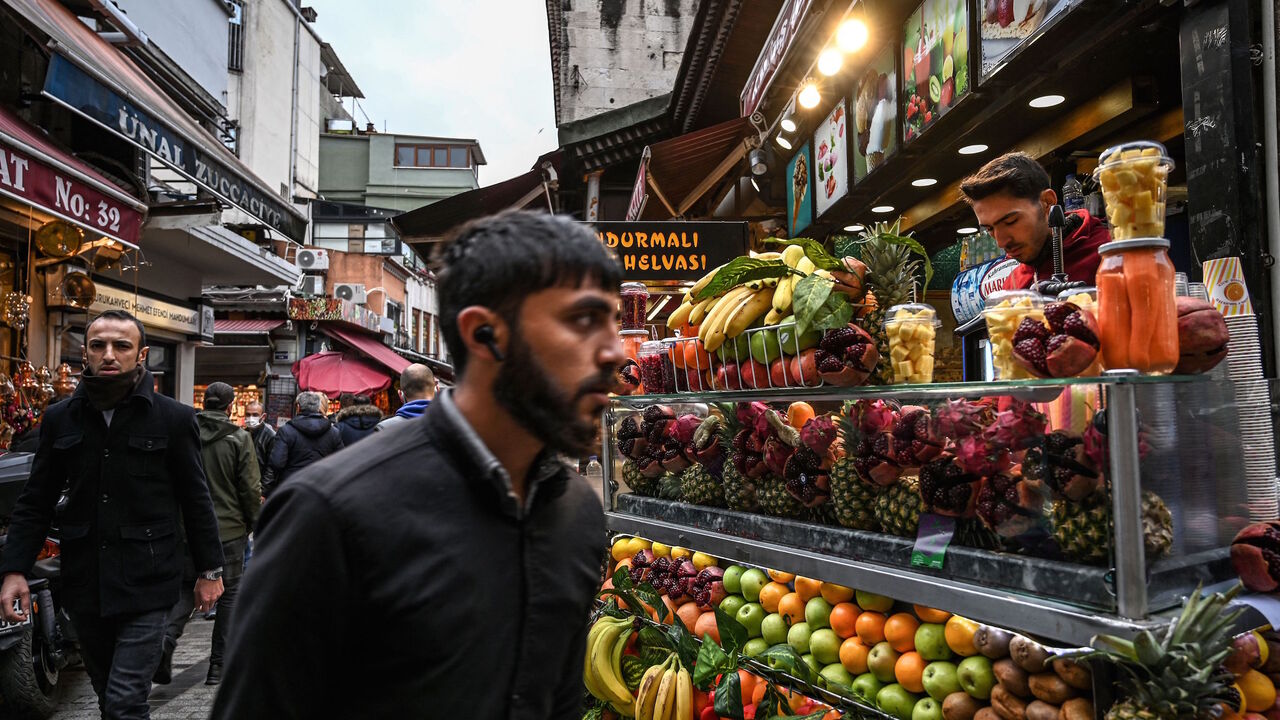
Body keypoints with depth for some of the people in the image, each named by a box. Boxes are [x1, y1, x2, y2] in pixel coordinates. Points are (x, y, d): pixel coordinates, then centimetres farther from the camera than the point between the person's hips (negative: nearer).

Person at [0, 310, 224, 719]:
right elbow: (35, 504, 9)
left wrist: (209, 570, 1)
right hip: (84, 584, 4)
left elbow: (196, 501, 0)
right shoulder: (60, 419, 5)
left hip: (146, 586, -4)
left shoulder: (174, 419, -4)